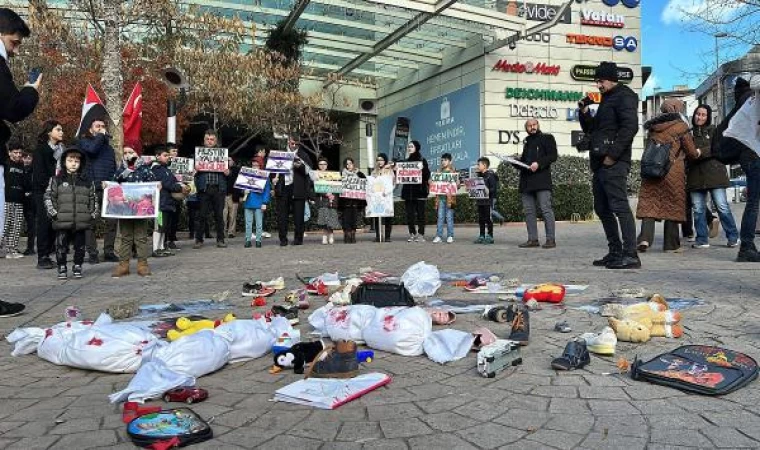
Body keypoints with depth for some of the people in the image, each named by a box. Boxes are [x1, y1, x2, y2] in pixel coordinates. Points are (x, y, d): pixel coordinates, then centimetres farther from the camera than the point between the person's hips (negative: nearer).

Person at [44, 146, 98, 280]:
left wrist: (93, 214, 4)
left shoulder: (87, 182, 9)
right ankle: (62, 268, 15)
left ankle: (77, 267, 22)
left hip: (82, 222, 1)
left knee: (80, 246, 8)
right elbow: (48, 197, 3)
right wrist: (53, 213, -5)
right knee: (61, 246, 3)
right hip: (62, 222, -1)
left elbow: (93, 198, 13)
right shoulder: (57, 180, 4)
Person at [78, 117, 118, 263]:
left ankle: (109, 252, 8)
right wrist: (101, 135, -1)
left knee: (112, 221, 0)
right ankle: (92, 253, 3)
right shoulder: (84, 141, 9)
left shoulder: (108, 146, 24)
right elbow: (92, 148, -15)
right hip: (92, 189, -4)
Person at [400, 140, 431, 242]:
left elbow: (427, 176, -4)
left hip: (419, 190, -4)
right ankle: (412, 234, 8)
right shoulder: (406, 161, 15)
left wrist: (422, 169, -21)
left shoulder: (422, 160, 1)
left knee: (420, 213, -3)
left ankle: (421, 234, 0)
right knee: (409, 213, 3)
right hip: (408, 190, 5)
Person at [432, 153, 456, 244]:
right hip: (440, 196, 4)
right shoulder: (439, 171, 14)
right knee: (440, 217, 3)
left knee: (449, 217, 0)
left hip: (449, 197, -4)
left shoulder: (453, 172, 2)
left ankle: (450, 236, 5)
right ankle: (439, 236, 4)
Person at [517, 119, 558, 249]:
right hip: (526, 181, 7)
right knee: (528, 211, 4)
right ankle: (532, 239, 8)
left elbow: (553, 156, -4)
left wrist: (539, 163, -16)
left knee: (546, 209, -10)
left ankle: (551, 239, -8)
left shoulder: (547, 138, 7)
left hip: (542, 180, -7)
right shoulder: (527, 142, 25)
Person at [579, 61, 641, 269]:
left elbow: (630, 127, -16)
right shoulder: (606, 100, 25)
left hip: (614, 164, -10)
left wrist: (612, 155, -20)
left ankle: (630, 255, -15)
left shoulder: (624, 97, -2)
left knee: (619, 206, -14)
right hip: (600, 164, 10)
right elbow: (589, 129, 30)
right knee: (602, 209, 10)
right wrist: (584, 111, 13)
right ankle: (615, 252, 17)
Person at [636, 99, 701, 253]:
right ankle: (671, 244, 10)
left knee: (648, 202, 2)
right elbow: (691, 152, 4)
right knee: (672, 205, 6)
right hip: (673, 170, -3)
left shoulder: (653, 127, 12)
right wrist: (697, 153, 25)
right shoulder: (681, 127, -1)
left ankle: (645, 238, -15)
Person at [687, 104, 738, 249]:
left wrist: (701, 152, -20)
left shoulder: (713, 130, 9)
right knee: (698, 209, 0)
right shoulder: (690, 132, 17)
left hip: (713, 173, -3)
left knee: (722, 206, -5)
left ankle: (733, 237, 5)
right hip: (695, 175, 3)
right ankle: (702, 240, 6)